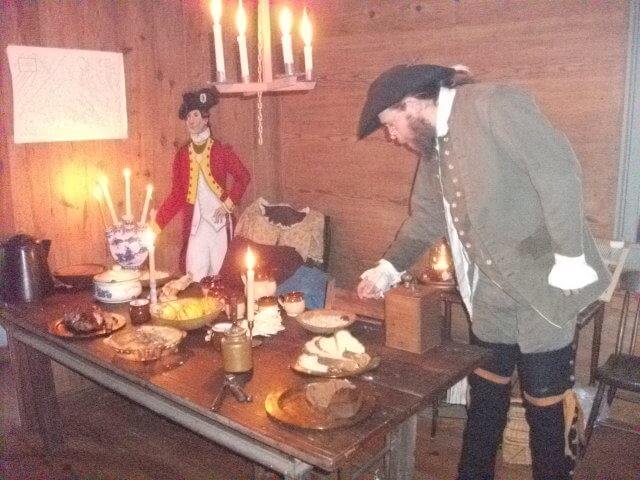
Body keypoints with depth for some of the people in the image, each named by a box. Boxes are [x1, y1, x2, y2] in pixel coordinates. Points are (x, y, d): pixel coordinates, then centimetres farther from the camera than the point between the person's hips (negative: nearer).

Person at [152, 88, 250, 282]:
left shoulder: (221, 150, 0)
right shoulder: (182, 155, 7)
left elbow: (244, 177, 3)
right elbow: (176, 195, 7)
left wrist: (229, 203, -6)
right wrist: (158, 223, 0)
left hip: (219, 221, -2)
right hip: (195, 223, 2)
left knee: (219, 274, 3)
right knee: (195, 276, -1)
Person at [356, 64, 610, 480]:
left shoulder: (494, 104, -15)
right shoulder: (432, 146, 9)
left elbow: (560, 172, -20)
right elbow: (426, 217, 19)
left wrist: (569, 256, -20)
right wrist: (390, 267, 12)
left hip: (542, 285, -7)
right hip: (491, 293, 7)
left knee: (543, 403, 7)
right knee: (485, 397, 18)